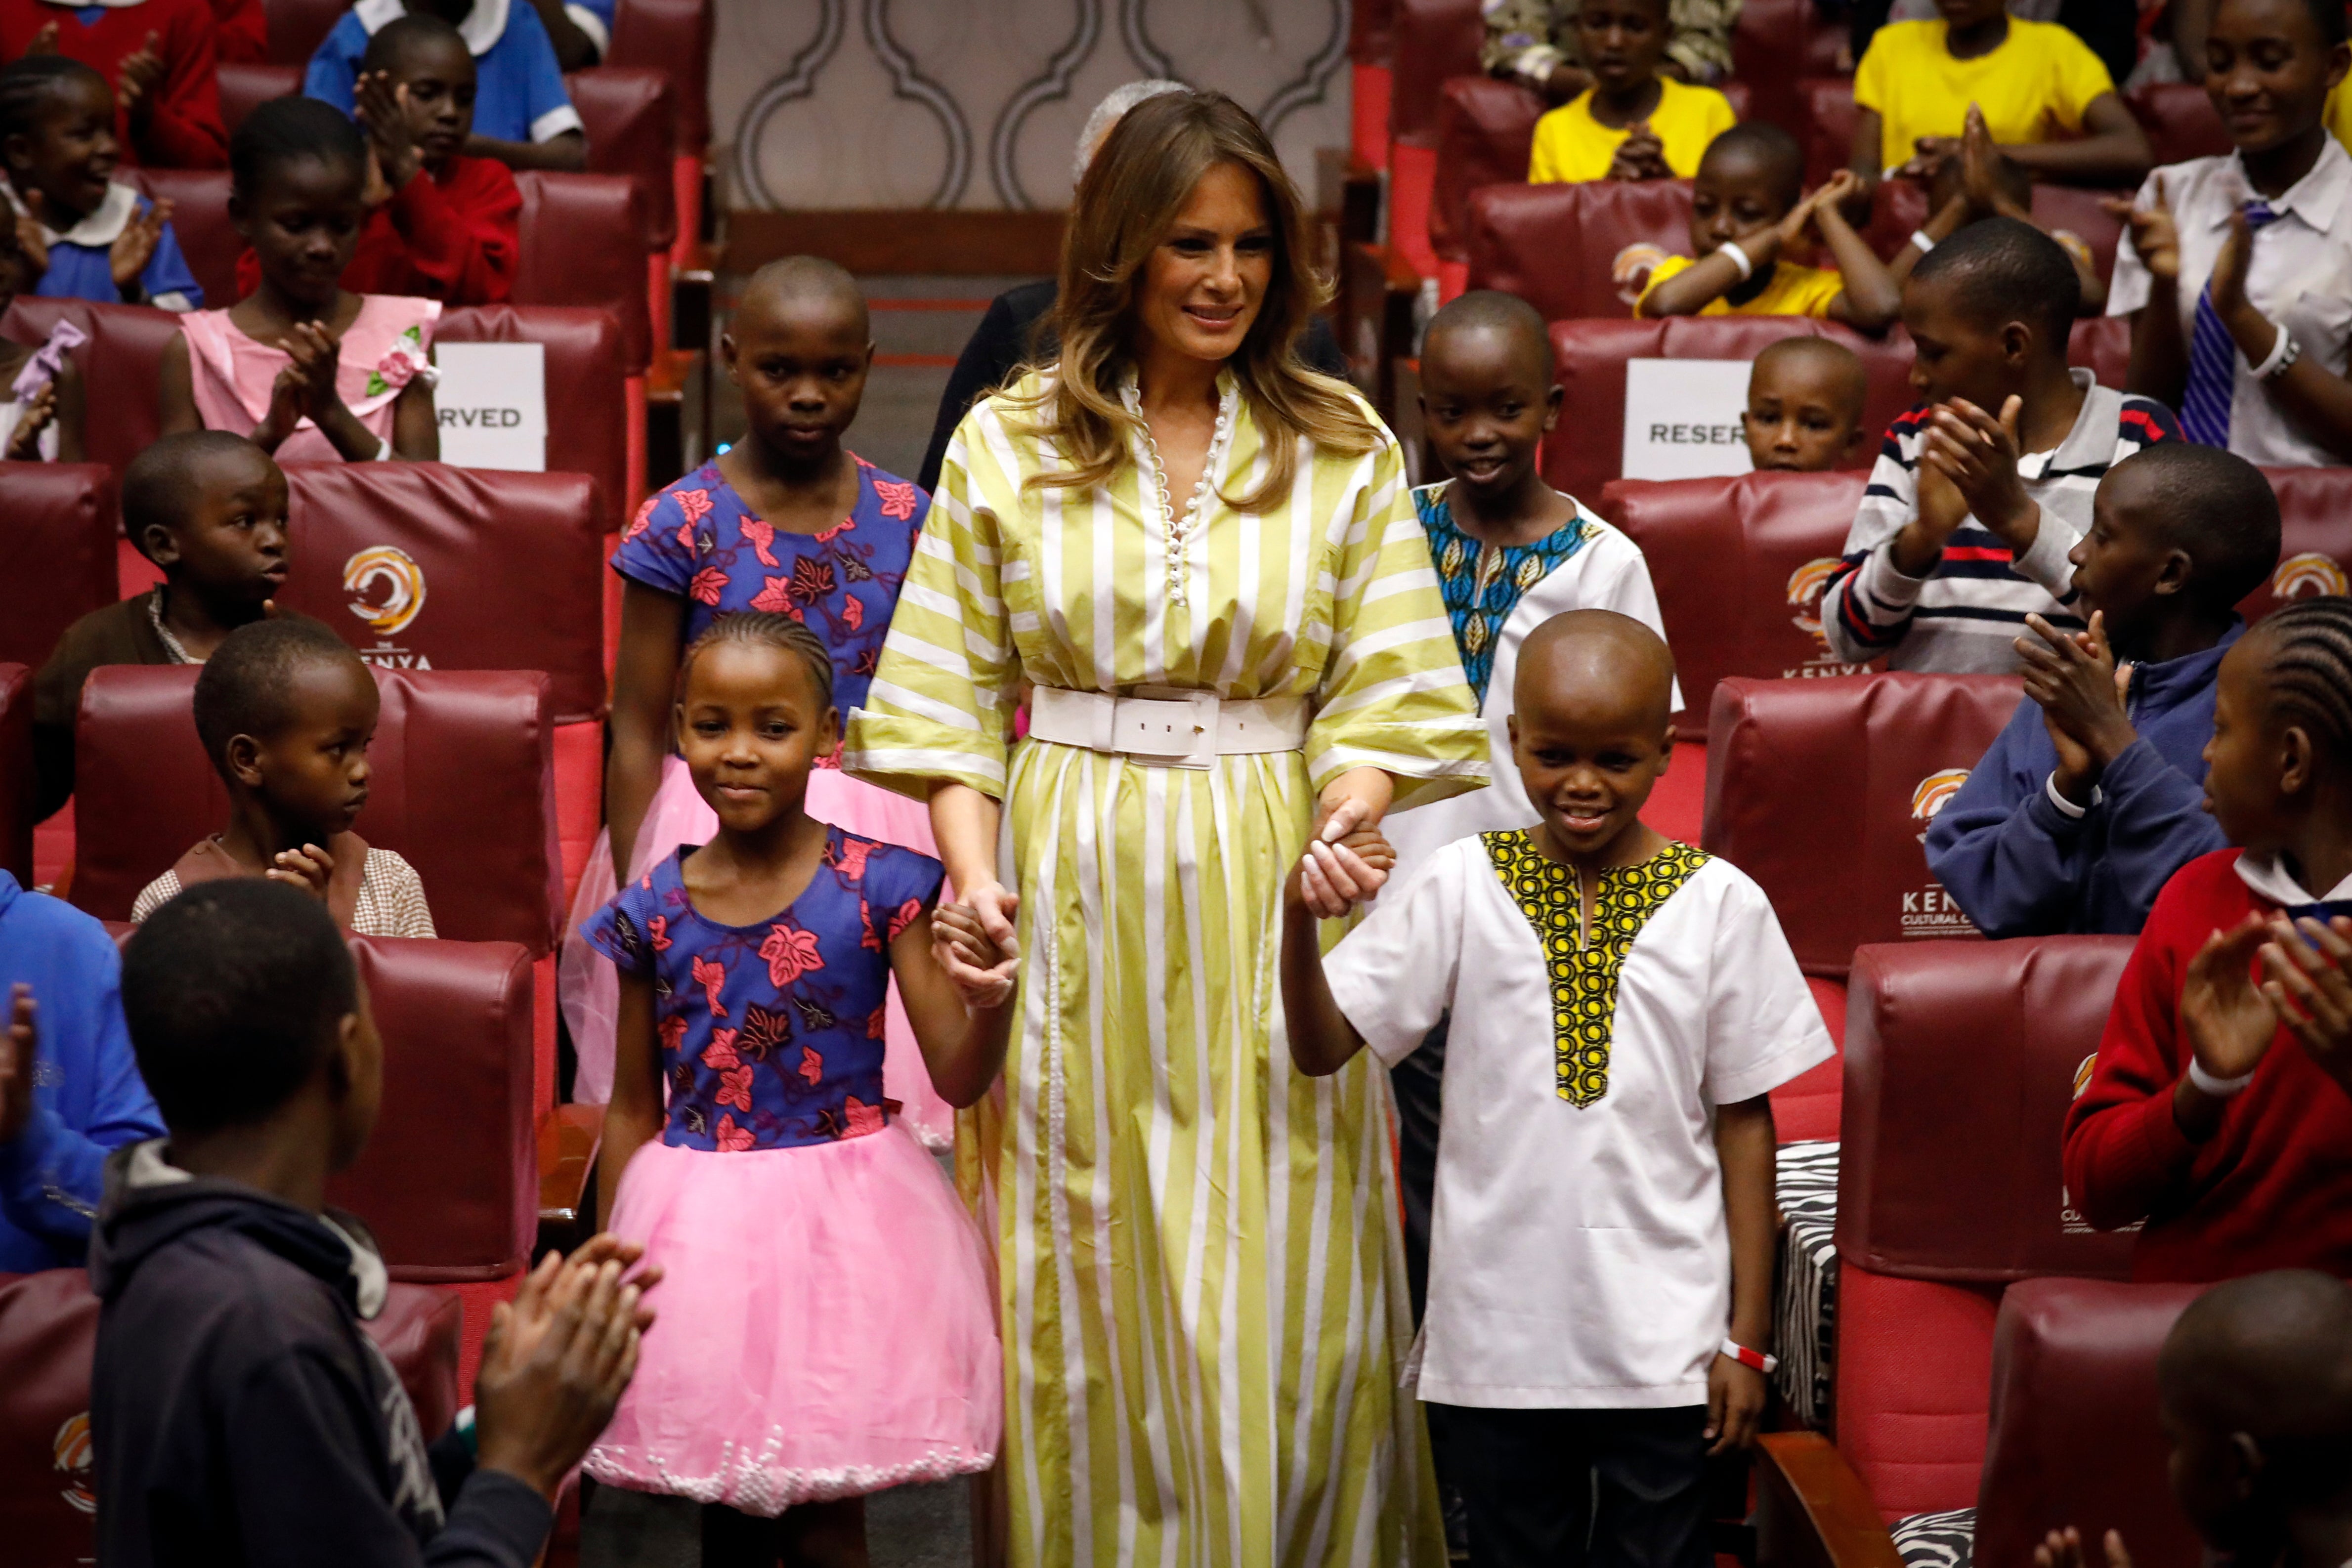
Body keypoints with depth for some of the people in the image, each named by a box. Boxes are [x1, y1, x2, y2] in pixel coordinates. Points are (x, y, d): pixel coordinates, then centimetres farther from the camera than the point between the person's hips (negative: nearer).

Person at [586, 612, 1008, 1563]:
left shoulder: (878, 889, -7)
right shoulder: (654, 912, -1)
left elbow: (958, 1078, -8)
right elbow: (632, 1110, 7)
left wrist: (994, 993, -28)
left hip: (843, 1219, -2)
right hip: (702, 1225, 2)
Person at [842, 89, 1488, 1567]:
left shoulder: (1345, 449, 4)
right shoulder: (1009, 442, 3)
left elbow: (1384, 693, 1)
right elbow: (950, 699, 4)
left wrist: (1344, 830, -18)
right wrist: (976, 876, -9)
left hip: (1267, 898, 0)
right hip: (1073, 889, 0)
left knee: (1275, 1292, 2)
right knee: (1086, 1288, 6)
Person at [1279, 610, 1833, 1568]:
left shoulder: (1721, 905, -4)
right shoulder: (1463, 887, -3)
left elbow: (1744, 1120, 1)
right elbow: (1322, 1049, -5)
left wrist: (1748, 1337, 1)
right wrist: (1301, 918, -24)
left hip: (1663, 1342, -1)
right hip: (1498, 1334, 1)